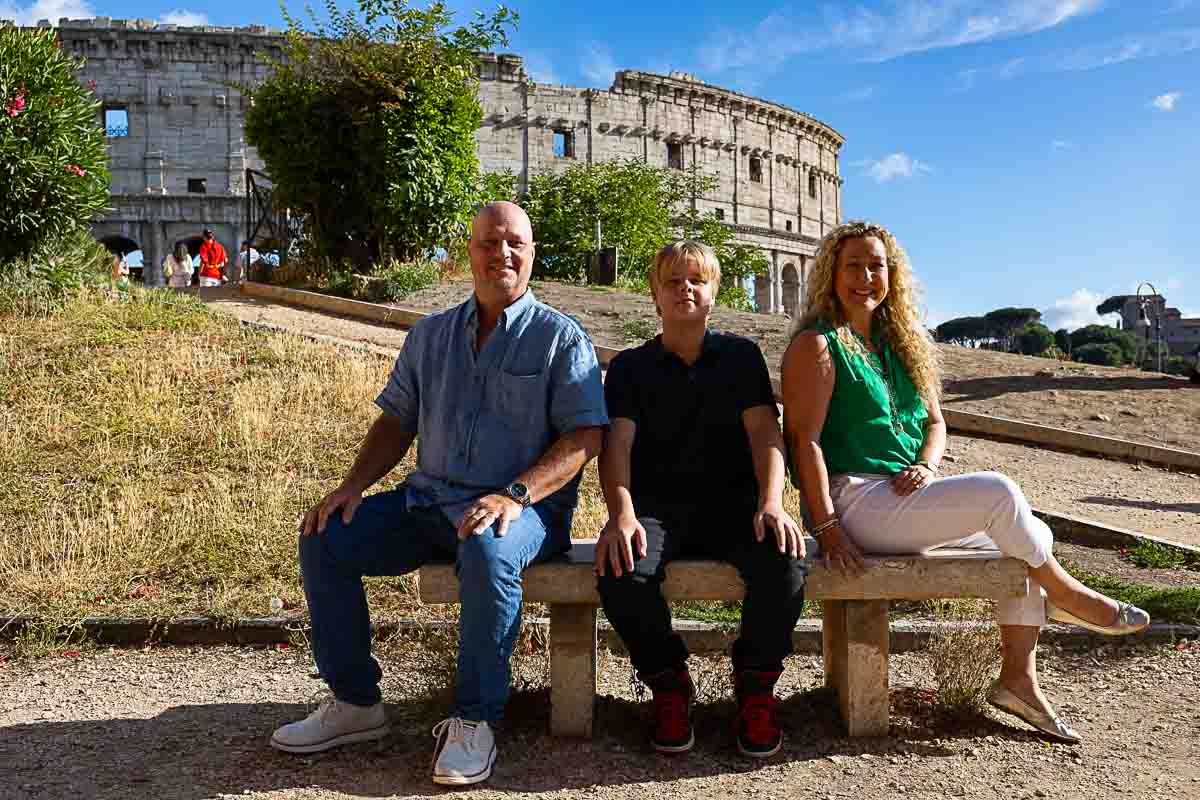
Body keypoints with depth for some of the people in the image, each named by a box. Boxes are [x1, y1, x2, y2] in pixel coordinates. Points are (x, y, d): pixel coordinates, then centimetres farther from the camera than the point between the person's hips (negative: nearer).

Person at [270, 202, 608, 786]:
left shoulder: (561, 337, 0)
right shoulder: (430, 335, 15)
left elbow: (585, 435, -10)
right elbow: (395, 422, 17)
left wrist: (514, 494, -25)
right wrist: (353, 485, -2)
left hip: (525, 508, -5)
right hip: (428, 499, 5)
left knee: (487, 551, -38)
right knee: (323, 538, -11)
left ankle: (475, 720, -18)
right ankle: (355, 703, 2)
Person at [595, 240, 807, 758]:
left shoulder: (741, 355, 12)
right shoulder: (630, 366, 11)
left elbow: (764, 430, -1)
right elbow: (617, 442, -4)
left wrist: (771, 502, -21)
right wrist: (622, 514, -24)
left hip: (731, 501, 1)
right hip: (657, 505, 0)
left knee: (785, 561, -32)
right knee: (620, 571, -33)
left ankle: (756, 686, -3)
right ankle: (669, 685, -4)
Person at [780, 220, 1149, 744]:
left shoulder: (901, 343, 16)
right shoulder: (818, 345, -8)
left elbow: (934, 422, 17)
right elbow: (804, 440, -15)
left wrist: (926, 466, -6)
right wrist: (827, 529, -22)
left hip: (906, 499, 9)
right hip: (855, 499, -8)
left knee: (1033, 538, 2)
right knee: (997, 492, -21)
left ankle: (1017, 679, 4)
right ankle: (1063, 594, 5)